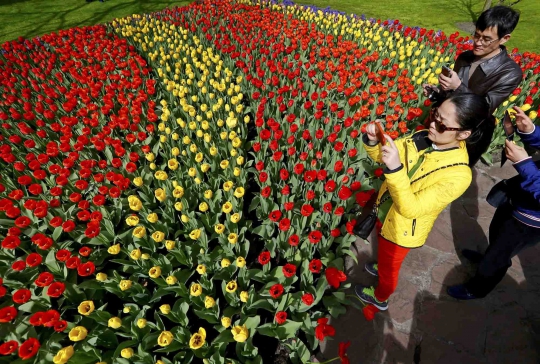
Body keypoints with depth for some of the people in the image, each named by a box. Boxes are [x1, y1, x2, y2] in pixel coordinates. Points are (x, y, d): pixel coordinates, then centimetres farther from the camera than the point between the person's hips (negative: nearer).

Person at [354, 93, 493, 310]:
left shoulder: (458, 176, -33)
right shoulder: (423, 138, -16)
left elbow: (410, 208, -35)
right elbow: (381, 155, -8)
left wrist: (395, 168, -47)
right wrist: (373, 141, -31)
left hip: (401, 230, -5)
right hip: (386, 212, 6)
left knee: (389, 269, 24)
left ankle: (380, 298, 54)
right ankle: (383, 266, 69)